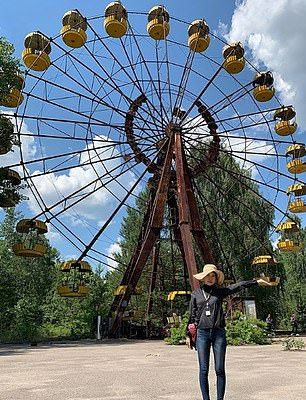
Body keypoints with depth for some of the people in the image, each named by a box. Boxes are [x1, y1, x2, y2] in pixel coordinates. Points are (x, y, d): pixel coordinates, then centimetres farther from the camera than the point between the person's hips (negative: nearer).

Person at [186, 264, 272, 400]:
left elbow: (238, 286, 1)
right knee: (203, 370, 3)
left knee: (220, 370, 4)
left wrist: (256, 281, -4)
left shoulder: (219, 292, 7)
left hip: (218, 333, 0)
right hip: (202, 333, 0)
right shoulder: (196, 294, 7)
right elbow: (192, 316, 11)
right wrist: (188, 334, 11)